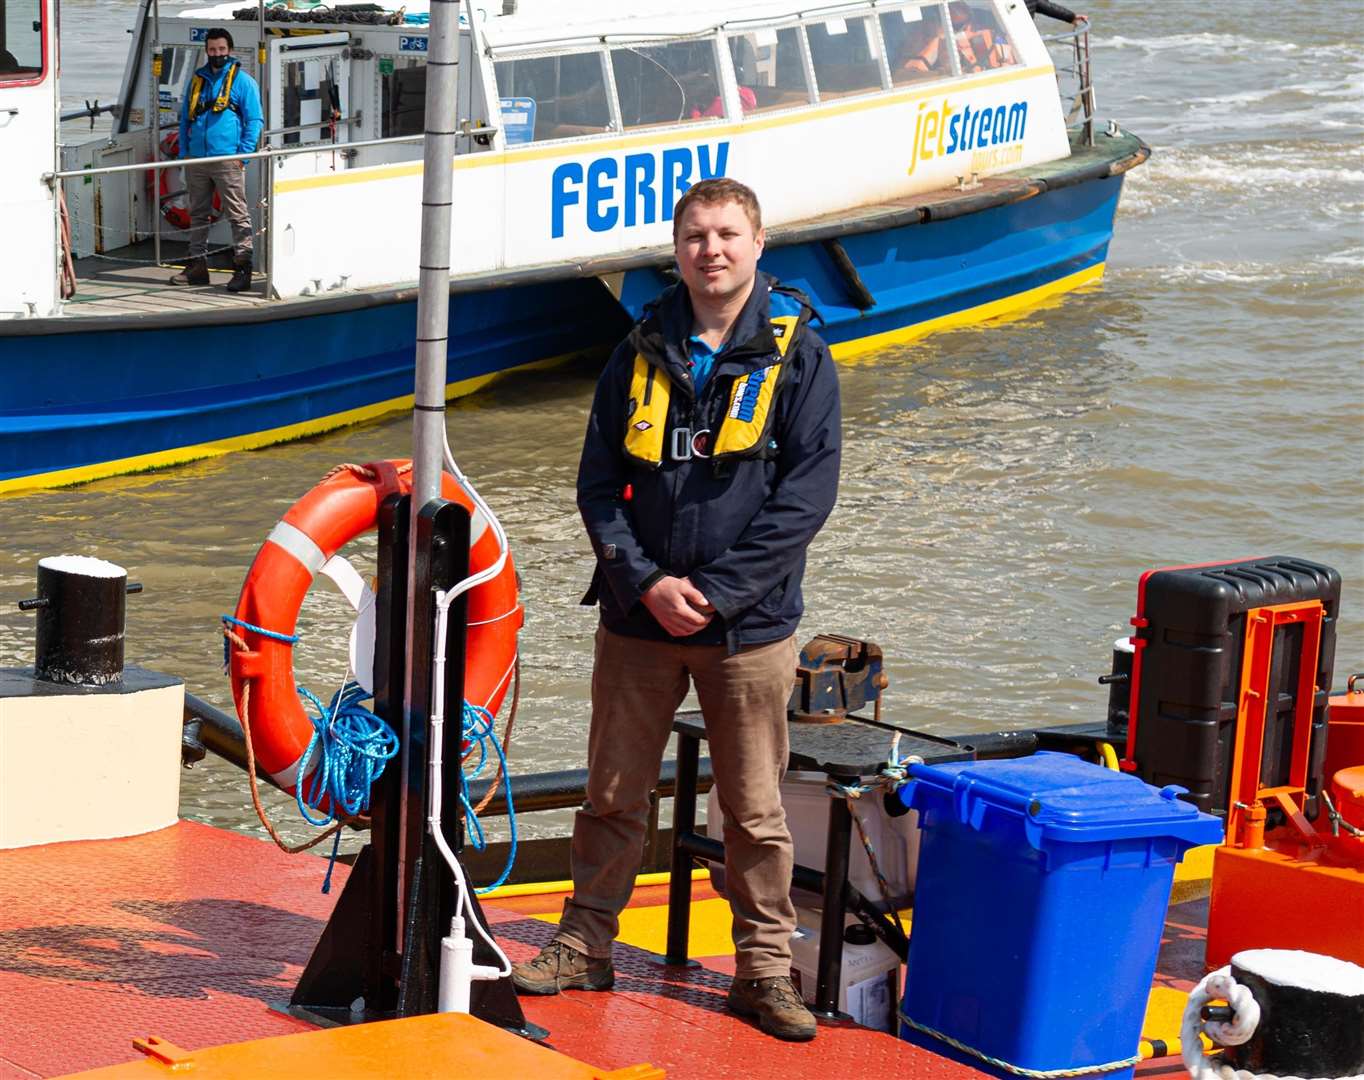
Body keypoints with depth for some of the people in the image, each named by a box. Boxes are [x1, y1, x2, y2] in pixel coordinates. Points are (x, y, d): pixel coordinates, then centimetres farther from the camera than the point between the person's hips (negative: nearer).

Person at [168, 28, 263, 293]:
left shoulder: (242, 81, 1)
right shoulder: (197, 79, 16)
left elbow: (255, 120, 0)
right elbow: (185, 118, 23)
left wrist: (243, 155, -8)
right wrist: (184, 151, 12)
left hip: (227, 160, -6)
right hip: (197, 160, 6)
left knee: (238, 215, -6)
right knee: (197, 214, 11)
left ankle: (242, 268, -6)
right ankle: (197, 266, 19)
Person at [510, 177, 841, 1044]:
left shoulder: (799, 359, -3)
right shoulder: (642, 354, 5)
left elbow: (807, 495, -8)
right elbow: (599, 481, 5)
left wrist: (715, 591, -13)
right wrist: (645, 580, -10)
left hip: (748, 625, -2)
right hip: (638, 617, 2)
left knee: (756, 811, 5)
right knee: (613, 794, 10)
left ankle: (765, 968, 15)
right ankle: (586, 946, 23)